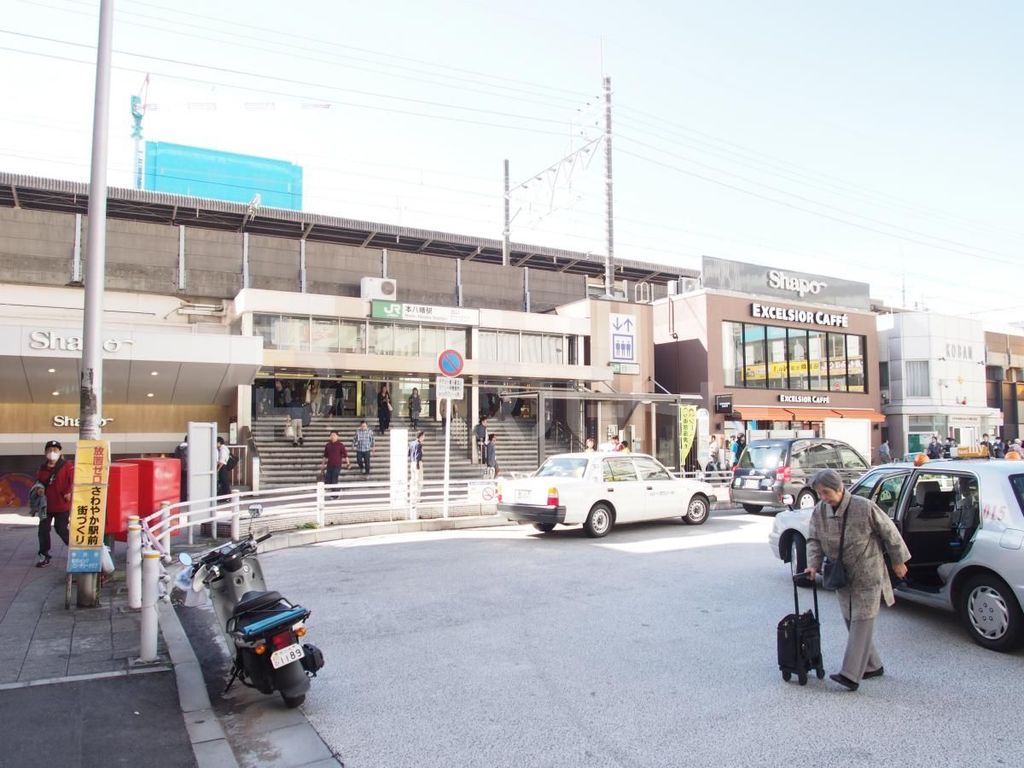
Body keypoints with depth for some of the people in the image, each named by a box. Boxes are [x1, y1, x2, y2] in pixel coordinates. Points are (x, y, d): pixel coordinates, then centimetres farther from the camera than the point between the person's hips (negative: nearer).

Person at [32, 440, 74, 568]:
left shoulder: (67, 466, -9)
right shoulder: (42, 468, 6)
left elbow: (74, 480, -13)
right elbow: (38, 481, 18)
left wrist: (70, 492, -21)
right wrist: (39, 489, -2)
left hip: (62, 505, -5)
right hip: (46, 504, 5)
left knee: (61, 529, -4)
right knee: (43, 529, 5)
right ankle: (43, 556, 17)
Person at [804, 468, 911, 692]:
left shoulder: (864, 507, -20)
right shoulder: (819, 511, -5)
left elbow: (889, 532, -8)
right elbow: (814, 540, 3)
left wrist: (898, 561, 1)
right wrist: (813, 564, -12)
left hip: (867, 575, -6)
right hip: (842, 577, 6)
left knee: (862, 623, -8)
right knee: (851, 622, 12)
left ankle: (850, 675, -11)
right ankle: (873, 666, 28)